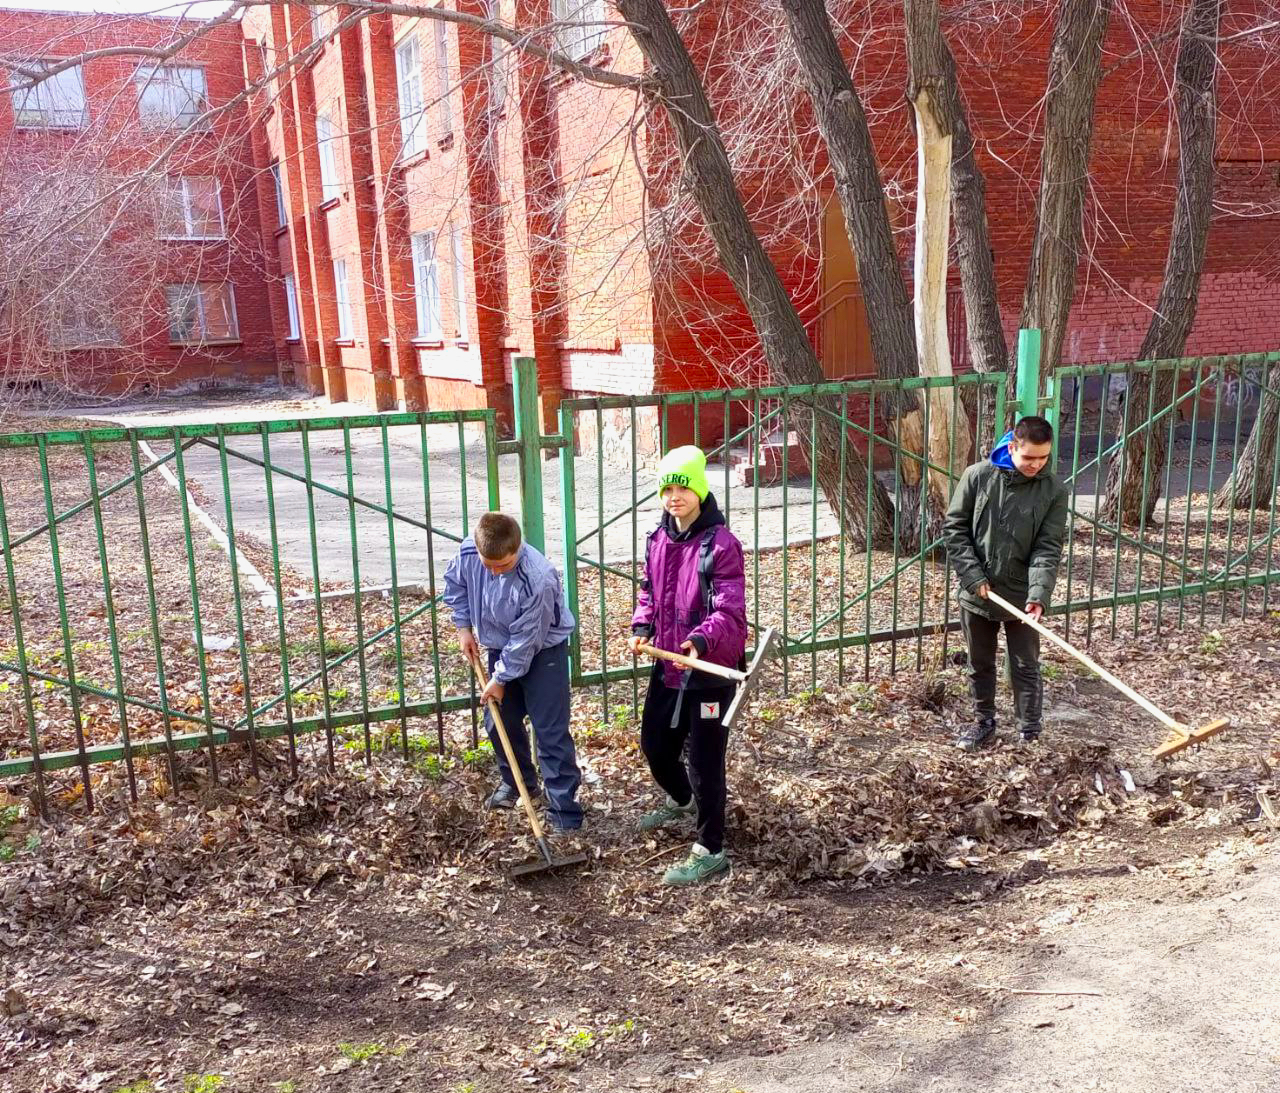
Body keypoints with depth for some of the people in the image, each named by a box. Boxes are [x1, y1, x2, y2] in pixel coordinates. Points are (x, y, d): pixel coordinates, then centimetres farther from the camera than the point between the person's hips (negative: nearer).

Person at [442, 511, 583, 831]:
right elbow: (455, 583, 5)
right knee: (498, 722, 17)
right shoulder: (469, 552, -21)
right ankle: (518, 782, 41)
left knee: (551, 733, -7)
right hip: (502, 648, 6)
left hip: (542, 651, -6)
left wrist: (502, 679, -16)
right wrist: (464, 627, 1)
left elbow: (525, 640, -26)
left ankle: (565, 815, 1)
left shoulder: (538, 579, -37)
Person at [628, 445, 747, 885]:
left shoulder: (720, 544, -18)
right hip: (667, 664, 8)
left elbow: (729, 610, -24)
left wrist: (702, 639, -41)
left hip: (710, 669, -8)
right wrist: (642, 626, 1)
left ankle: (710, 851, 15)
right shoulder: (657, 539, 5)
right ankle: (681, 800, 53)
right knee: (654, 743, 23)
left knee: (704, 760, -1)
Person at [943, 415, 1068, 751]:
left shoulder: (1054, 492, -8)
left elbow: (1048, 550, -12)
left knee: (1026, 669, 7)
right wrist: (973, 576, -12)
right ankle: (983, 721, 34)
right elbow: (954, 528, -4)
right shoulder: (977, 476, -8)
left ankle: (1031, 733, 20)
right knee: (980, 664, 16)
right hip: (977, 594, 1)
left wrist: (1038, 595, -25)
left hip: (1021, 597, -1)